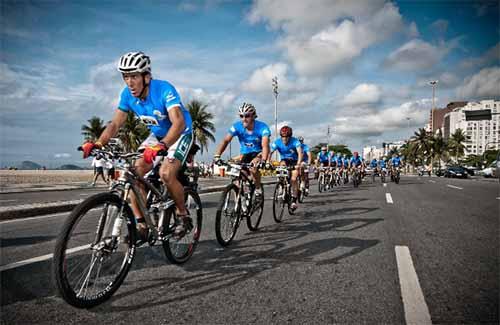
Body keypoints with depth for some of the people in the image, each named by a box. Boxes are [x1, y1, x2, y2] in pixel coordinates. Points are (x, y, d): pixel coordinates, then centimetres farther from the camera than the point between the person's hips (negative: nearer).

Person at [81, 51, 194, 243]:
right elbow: (115, 123, -10)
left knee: (166, 173, -28)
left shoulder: (164, 89, -29)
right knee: (134, 171, -13)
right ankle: (141, 226, -5)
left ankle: (183, 216, -3)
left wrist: (161, 146, -58)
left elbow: (179, 122, -42)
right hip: (156, 136, 6)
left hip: (180, 134, -6)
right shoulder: (127, 94, -11)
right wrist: (97, 143, -28)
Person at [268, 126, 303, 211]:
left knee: (293, 179, -16)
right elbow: (270, 152, -26)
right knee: (282, 164, -32)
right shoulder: (277, 142, -19)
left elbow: (300, 153, -35)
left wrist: (298, 164, -51)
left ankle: (294, 201, -3)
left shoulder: (295, 141, -24)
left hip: (294, 161, -2)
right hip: (284, 160, 2)